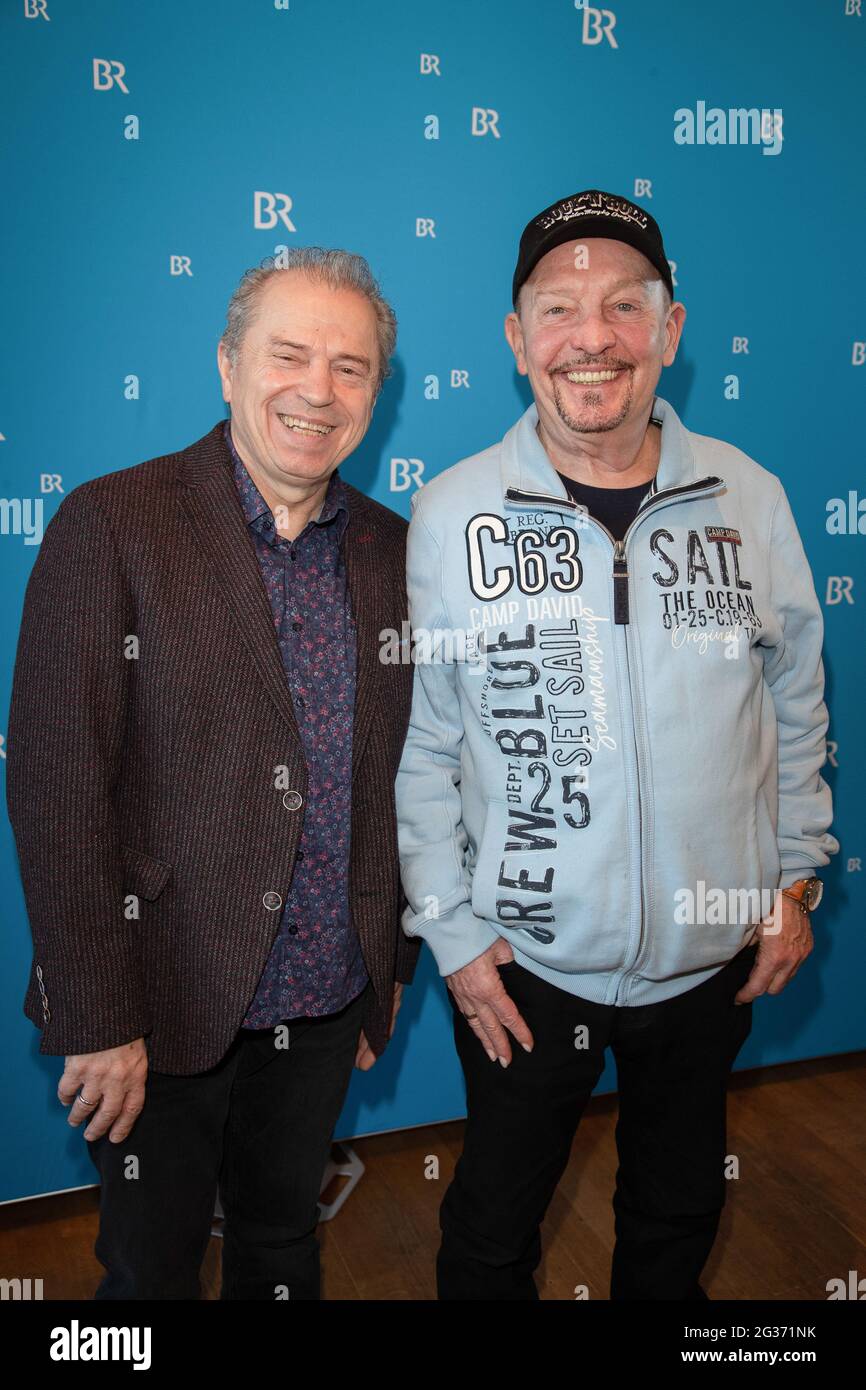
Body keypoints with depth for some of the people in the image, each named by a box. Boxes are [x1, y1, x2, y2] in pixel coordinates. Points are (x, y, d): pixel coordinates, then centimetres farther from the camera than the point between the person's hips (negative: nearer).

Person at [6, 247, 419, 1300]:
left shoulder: (392, 549, 2)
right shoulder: (112, 524, -13)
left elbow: (398, 773, 7)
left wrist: (393, 962, 10)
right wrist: (96, 1019, -15)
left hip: (328, 999, 4)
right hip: (166, 1004, -4)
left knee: (284, 1245, 25)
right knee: (152, 1267, 19)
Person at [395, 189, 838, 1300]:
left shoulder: (749, 498, -5)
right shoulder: (450, 512, -11)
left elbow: (796, 704, 6)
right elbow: (420, 742, -6)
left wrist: (795, 880, 5)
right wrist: (452, 927, -6)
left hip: (713, 956, 3)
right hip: (522, 962, -2)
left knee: (677, 1213, 25)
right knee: (495, 1220, 19)